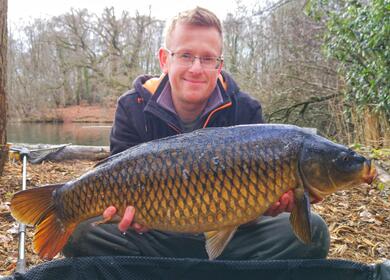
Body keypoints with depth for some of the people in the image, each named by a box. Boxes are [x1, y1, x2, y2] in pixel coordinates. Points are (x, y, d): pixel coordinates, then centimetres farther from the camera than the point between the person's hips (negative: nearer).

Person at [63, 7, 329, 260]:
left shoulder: (245, 110, -7)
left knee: (310, 230, -20)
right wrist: (129, 208, -35)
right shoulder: (133, 108, -7)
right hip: (157, 236, 0)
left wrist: (273, 202, -33)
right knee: (80, 232, -24)